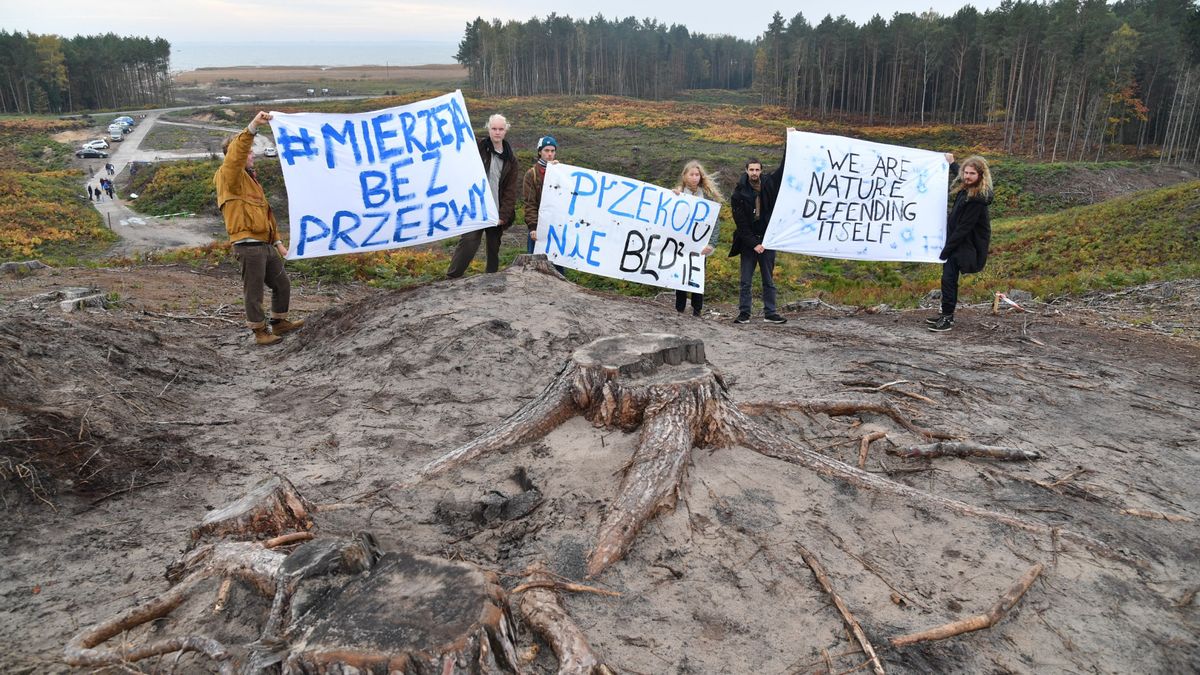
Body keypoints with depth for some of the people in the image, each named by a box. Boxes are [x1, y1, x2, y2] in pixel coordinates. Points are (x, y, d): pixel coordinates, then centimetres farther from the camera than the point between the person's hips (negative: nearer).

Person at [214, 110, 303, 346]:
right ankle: (260, 331, 15)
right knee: (254, 291, 2)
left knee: (282, 284, 17)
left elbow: (266, 212, 25)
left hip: (265, 245, 9)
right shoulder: (228, 176, -6)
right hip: (249, 246, -9)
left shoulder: (249, 179, 23)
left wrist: (278, 241, 22)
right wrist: (252, 128, -40)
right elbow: (236, 153, -28)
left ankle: (279, 322, 31)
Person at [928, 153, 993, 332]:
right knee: (949, 276, 13)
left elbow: (964, 227, -22)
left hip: (966, 244, -9)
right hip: (957, 239, 9)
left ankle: (947, 318, -3)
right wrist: (952, 163, 42)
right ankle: (946, 314, 23)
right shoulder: (966, 188, 4)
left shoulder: (977, 199, -23)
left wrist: (946, 249, -20)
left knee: (948, 277, -10)